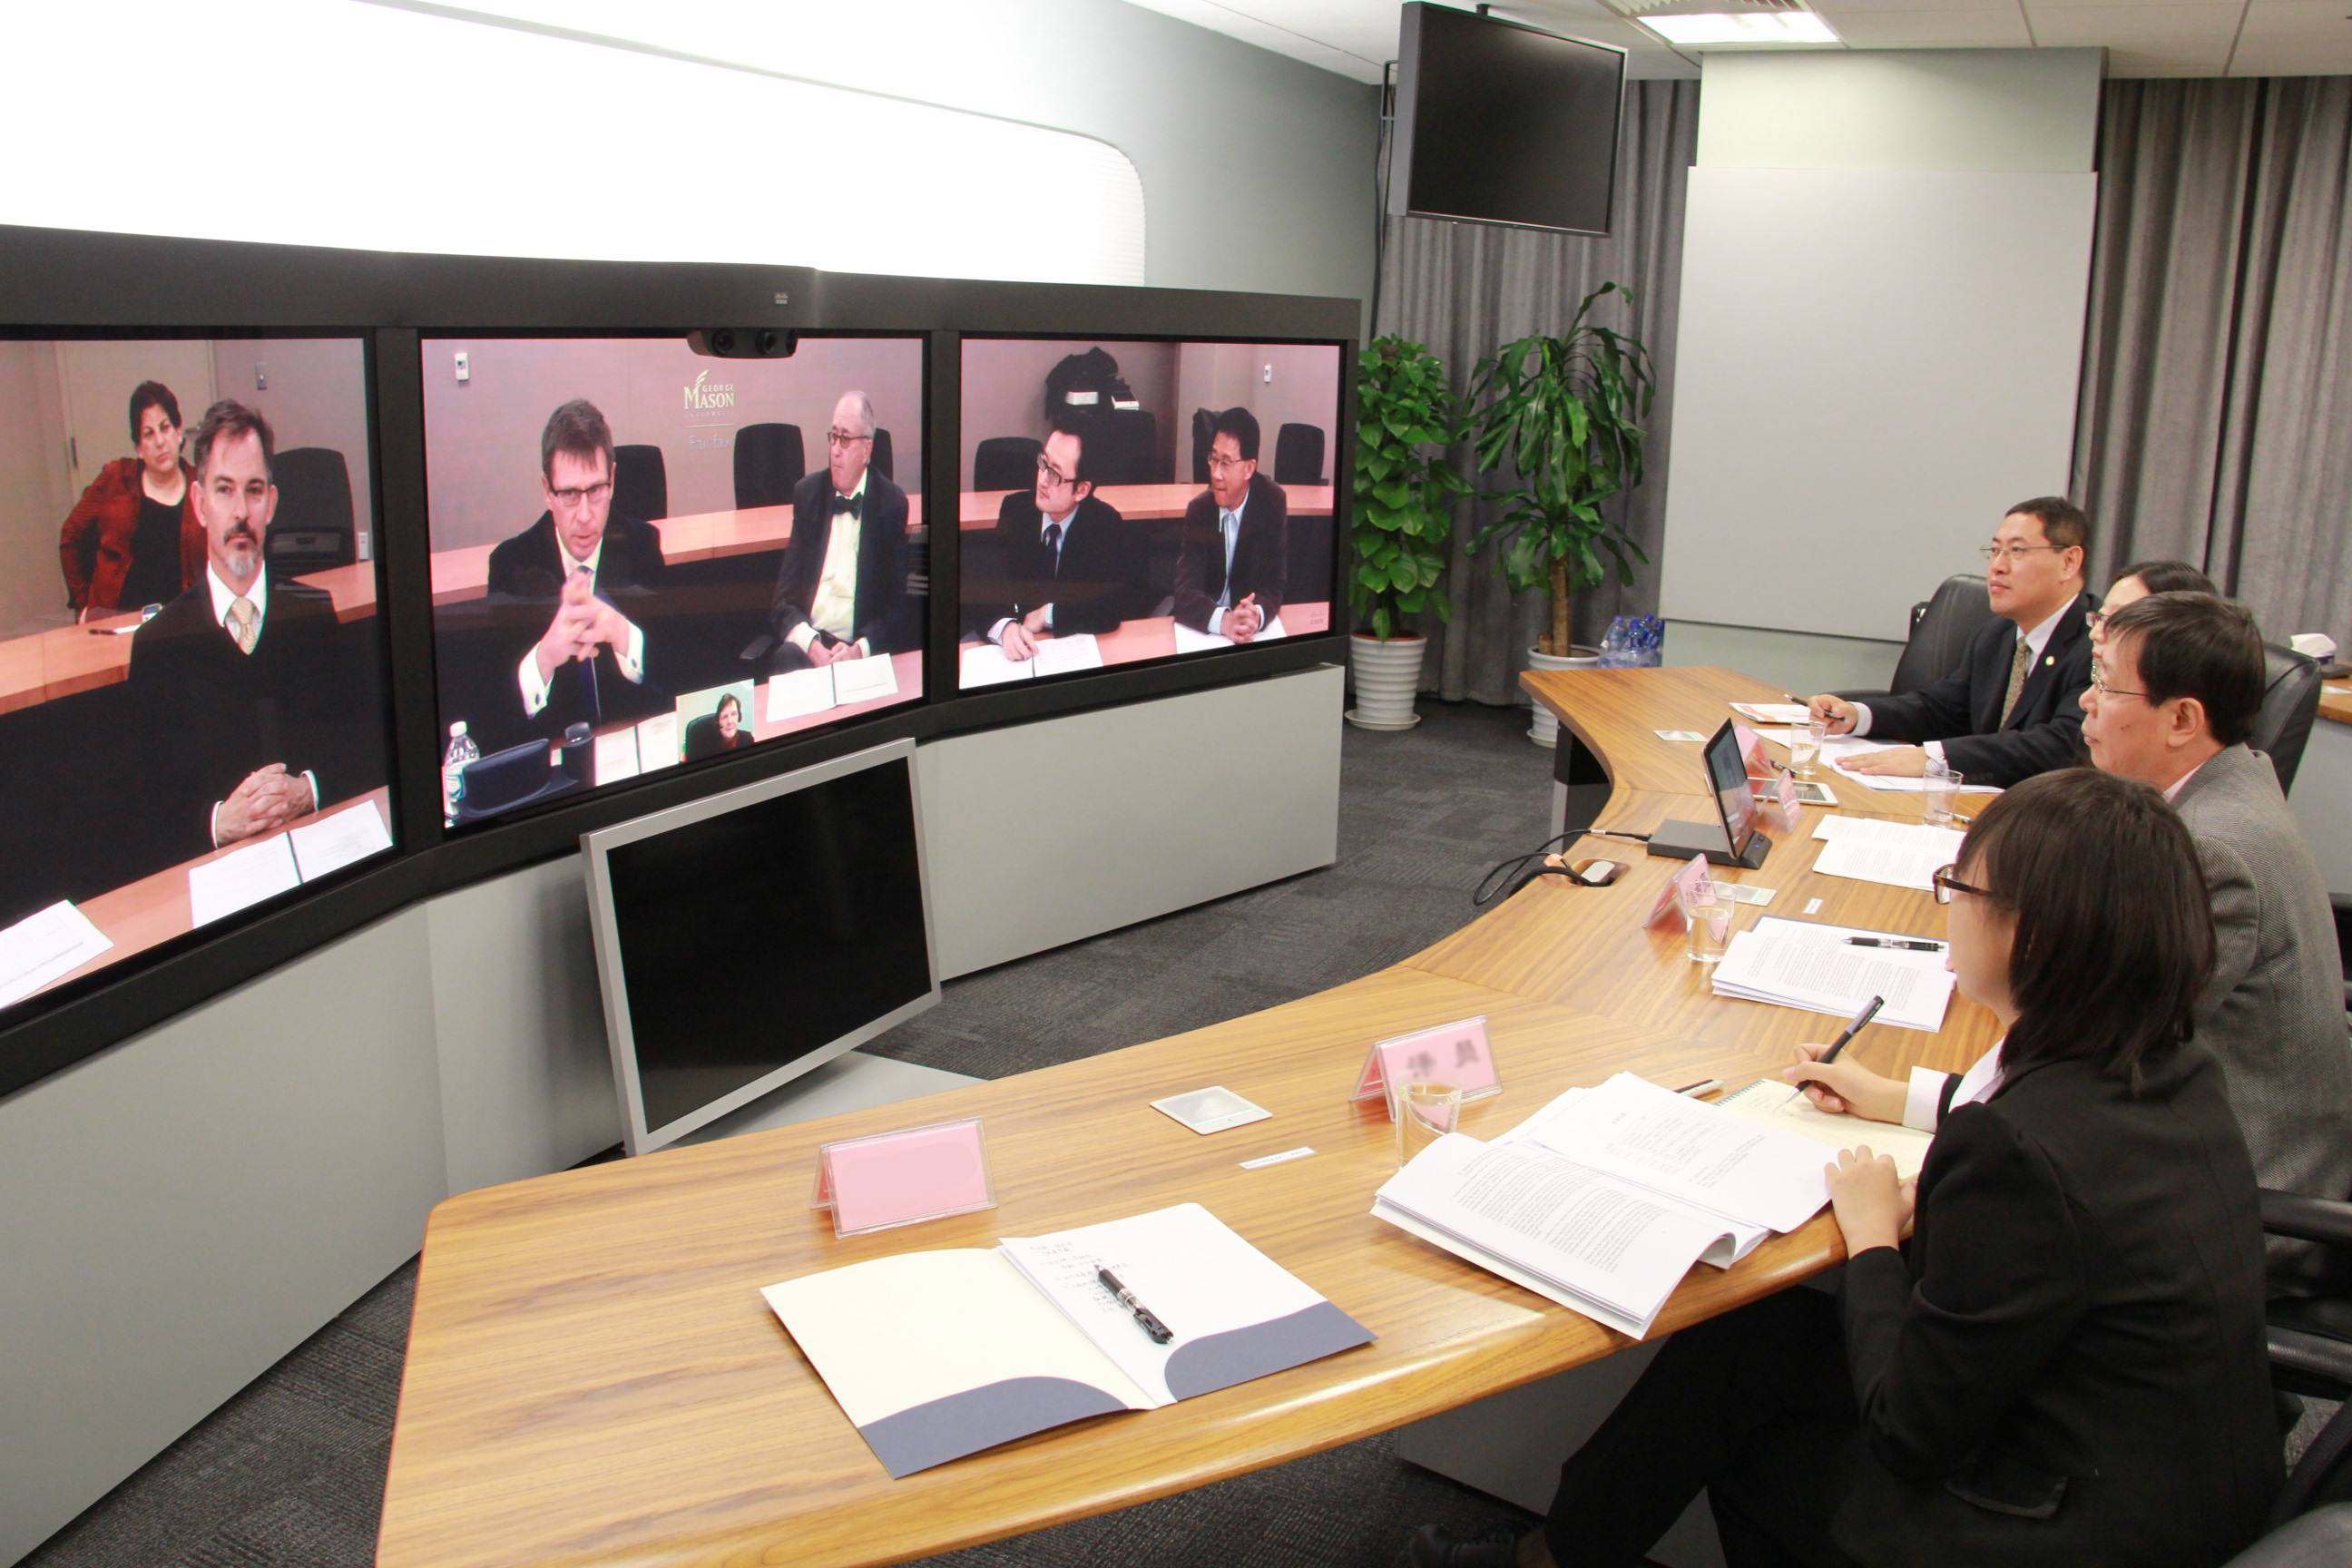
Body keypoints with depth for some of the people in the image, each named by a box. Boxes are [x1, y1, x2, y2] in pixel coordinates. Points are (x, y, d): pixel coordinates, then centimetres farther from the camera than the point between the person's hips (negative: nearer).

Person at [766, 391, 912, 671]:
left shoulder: (892, 504, 4)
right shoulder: (807, 492, 12)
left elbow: (898, 606, 2)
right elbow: (785, 596, 8)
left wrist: (860, 648, -17)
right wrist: (809, 642, -13)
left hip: (863, 654, -1)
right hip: (806, 642, 1)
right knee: (785, 661, -32)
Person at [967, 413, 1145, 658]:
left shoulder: (1109, 529, -9)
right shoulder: (1015, 509, -2)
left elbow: (1126, 605, -15)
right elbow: (985, 591, -5)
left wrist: (1048, 614, -16)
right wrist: (1005, 627, -26)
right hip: (1023, 649, 2)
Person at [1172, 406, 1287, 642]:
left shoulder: (1272, 502, -8)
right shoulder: (1198, 510, -6)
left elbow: (1274, 583, -8)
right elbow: (1185, 591, -16)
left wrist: (1257, 615, -31)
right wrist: (1223, 620, -35)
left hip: (1255, 632, 0)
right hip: (1205, 629, 0)